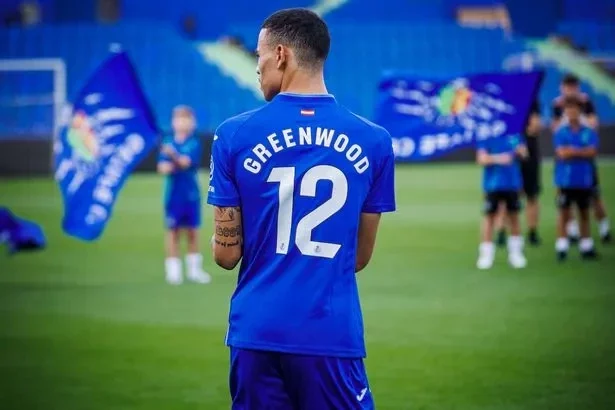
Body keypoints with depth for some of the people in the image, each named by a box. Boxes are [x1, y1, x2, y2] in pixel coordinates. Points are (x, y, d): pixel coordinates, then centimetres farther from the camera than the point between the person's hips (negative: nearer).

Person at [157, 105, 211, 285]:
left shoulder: (194, 144, -3)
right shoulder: (168, 143, 3)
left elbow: (186, 162, -19)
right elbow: (163, 167, -4)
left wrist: (174, 156, -37)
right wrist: (167, 167, -26)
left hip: (191, 194, -1)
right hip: (173, 194, 1)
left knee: (192, 231, 8)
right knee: (173, 231, 3)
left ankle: (194, 269, 18)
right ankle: (173, 269, 8)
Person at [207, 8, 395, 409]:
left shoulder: (235, 136, -2)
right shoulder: (374, 141, 2)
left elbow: (227, 255, 2)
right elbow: (360, 257, 10)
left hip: (258, 332, 0)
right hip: (334, 335, 0)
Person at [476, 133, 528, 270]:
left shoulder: (515, 134, 4)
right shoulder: (486, 136, -6)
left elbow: (524, 153, 12)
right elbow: (481, 158, -12)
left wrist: (521, 152, -12)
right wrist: (497, 159, -30)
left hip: (512, 183, 3)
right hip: (493, 185, -3)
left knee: (513, 216, 10)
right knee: (490, 216, 1)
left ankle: (516, 253, 20)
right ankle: (486, 254, 9)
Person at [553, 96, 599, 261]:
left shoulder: (589, 133, 3)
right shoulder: (560, 133, 0)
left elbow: (592, 152, -9)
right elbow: (562, 153, -10)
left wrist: (573, 151, -11)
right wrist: (582, 152, -6)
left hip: (584, 180, 2)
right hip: (565, 180, -1)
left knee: (584, 213, 9)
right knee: (564, 213, 0)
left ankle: (586, 247, 14)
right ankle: (562, 247, 2)